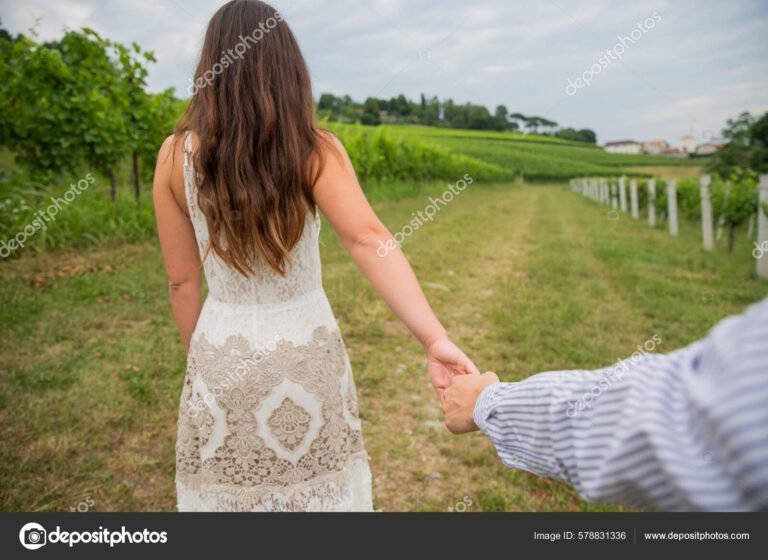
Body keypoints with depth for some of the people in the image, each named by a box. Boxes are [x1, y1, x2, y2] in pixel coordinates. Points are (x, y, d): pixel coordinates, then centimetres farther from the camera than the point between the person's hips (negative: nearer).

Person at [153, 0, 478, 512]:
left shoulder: (177, 155, -8)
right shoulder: (316, 149, -12)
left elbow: (183, 281, -2)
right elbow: (369, 240, -28)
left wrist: (202, 360, 11)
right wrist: (435, 339, -34)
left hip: (223, 355, 1)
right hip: (306, 350, -1)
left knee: (228, 489, 22)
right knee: (315, 490, 21)